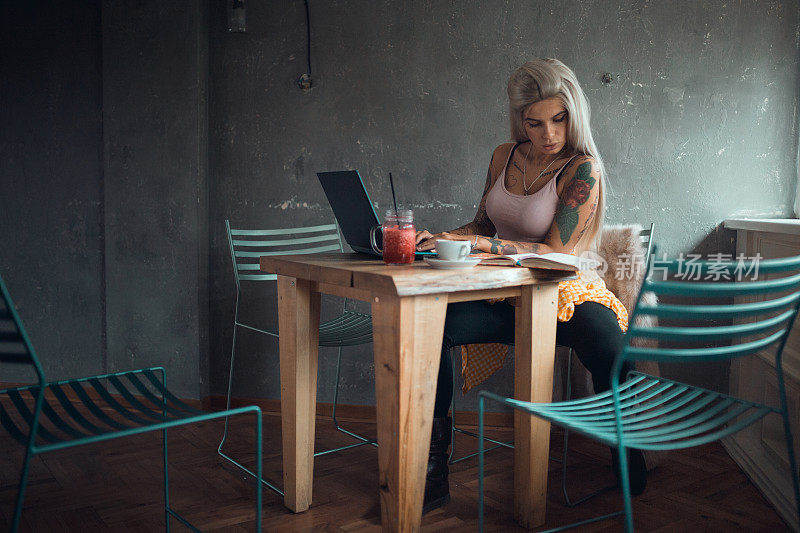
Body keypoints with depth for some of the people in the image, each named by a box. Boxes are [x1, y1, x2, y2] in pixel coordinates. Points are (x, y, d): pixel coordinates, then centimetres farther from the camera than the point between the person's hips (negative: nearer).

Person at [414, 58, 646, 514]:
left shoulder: (583, 168, -9)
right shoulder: (505, 156, 10)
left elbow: (555, 252, -16)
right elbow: (483, 224, 20)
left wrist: (477, 244, -24)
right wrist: (442, 238, -1)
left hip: (563, 294, -4)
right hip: (505, 298, 4)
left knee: (607, 345, -37)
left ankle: (630, 472, -8)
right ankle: (435, 473, -14)